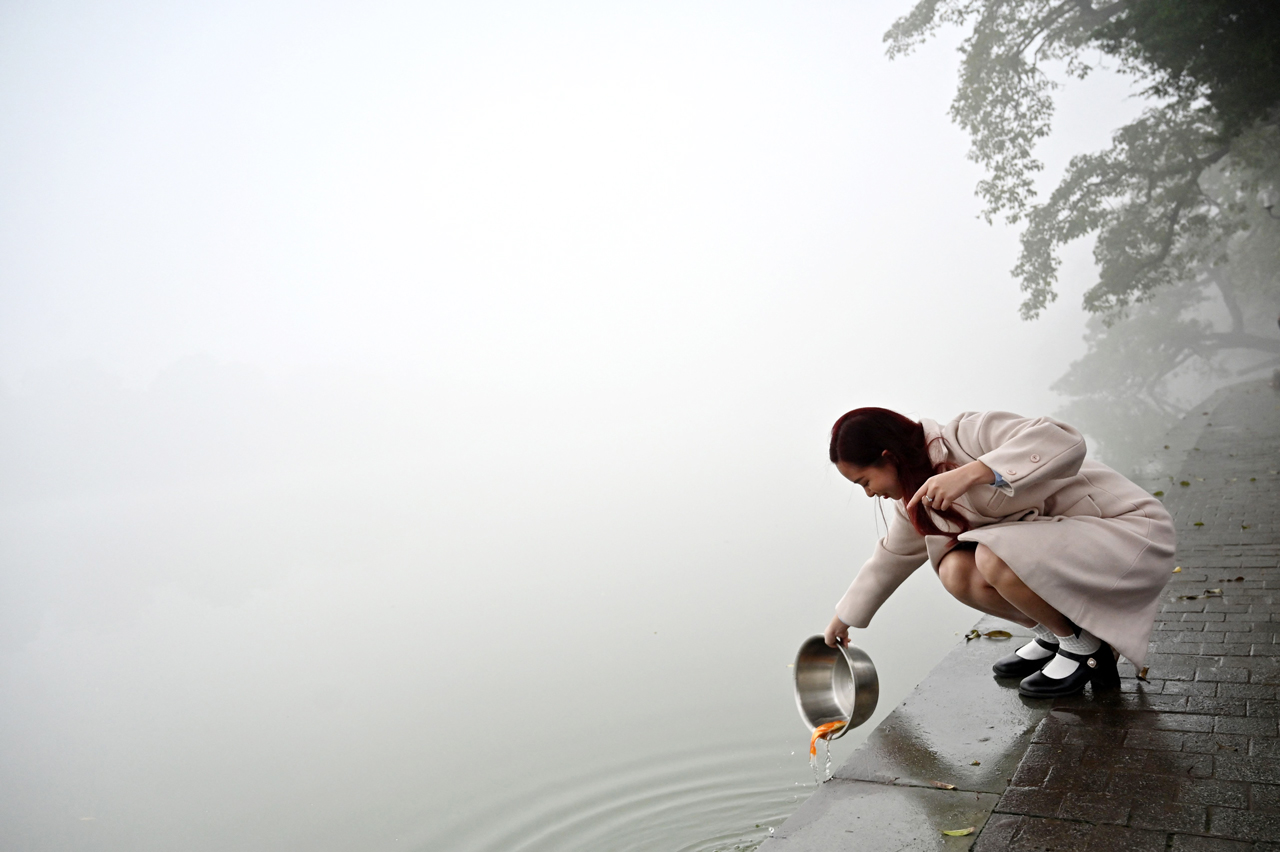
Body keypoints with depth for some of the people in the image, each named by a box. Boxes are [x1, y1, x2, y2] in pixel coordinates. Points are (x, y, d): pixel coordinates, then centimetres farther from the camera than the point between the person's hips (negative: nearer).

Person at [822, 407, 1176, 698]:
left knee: (995, 559, -31)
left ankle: (1083, 646, -4)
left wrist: (971, 473, -42)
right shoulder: (917, 500, 3)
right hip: (1063, 542, 8)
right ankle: (1050, 634, 10)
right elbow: (890, 559, 18)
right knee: (957, 572, -16)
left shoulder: (969, 435, -23)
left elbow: (1063, 442, -35)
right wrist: (843, 619, 28)